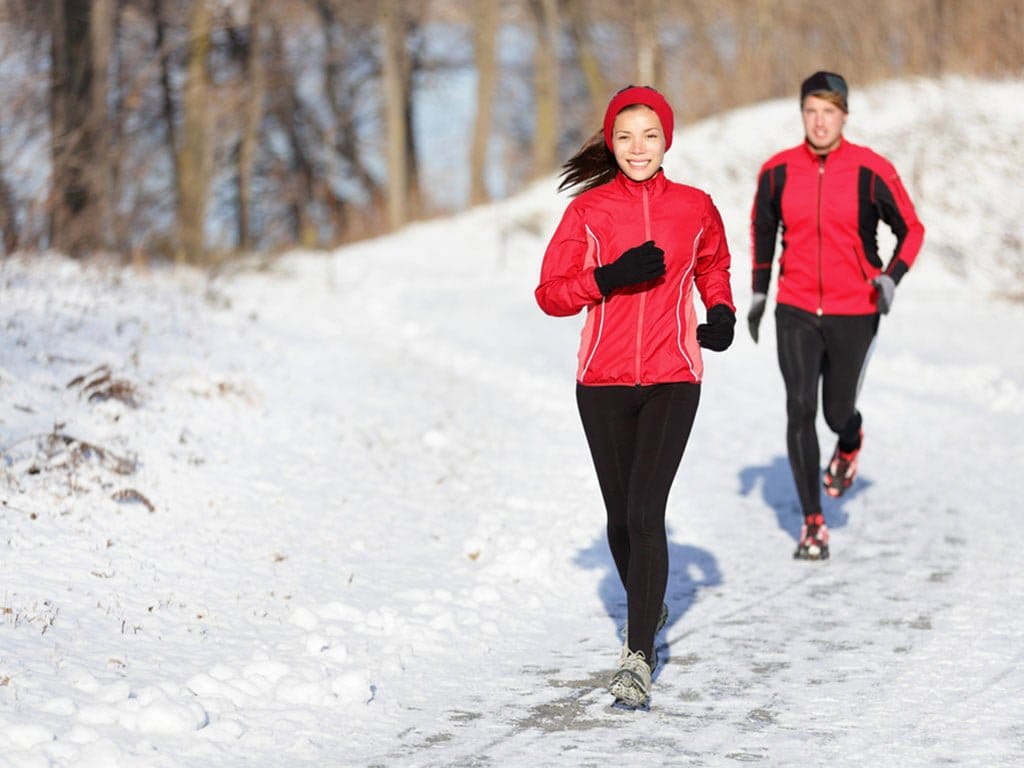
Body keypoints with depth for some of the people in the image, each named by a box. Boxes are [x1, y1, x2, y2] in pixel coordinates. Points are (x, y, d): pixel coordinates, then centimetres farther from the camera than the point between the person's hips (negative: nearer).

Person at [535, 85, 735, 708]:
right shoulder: (589, 210, 0)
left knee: (645, 512, -14)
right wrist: (610, 278, -17)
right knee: (620, 514, 12)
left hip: (672, 381, -1)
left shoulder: (695, 208, 3)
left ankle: (639, 656, -12)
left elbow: (714, 267, 23)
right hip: (604, 382, 1)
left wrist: (721, 312, 5)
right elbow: (551, 294, -2)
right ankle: (647, 608, 40)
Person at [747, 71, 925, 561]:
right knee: (799, 410, -9)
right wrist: (759, 291, 12)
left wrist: (892, 277, -14)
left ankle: (850, 442, 47)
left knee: (837, 412, 6)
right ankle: (813, 524, 1)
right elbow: (762, 228, 15)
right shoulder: (778, 171, -2)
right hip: (796, 311, 1)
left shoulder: (871, 171, -9)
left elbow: (912, 229, 1)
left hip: (854, 313, -1)